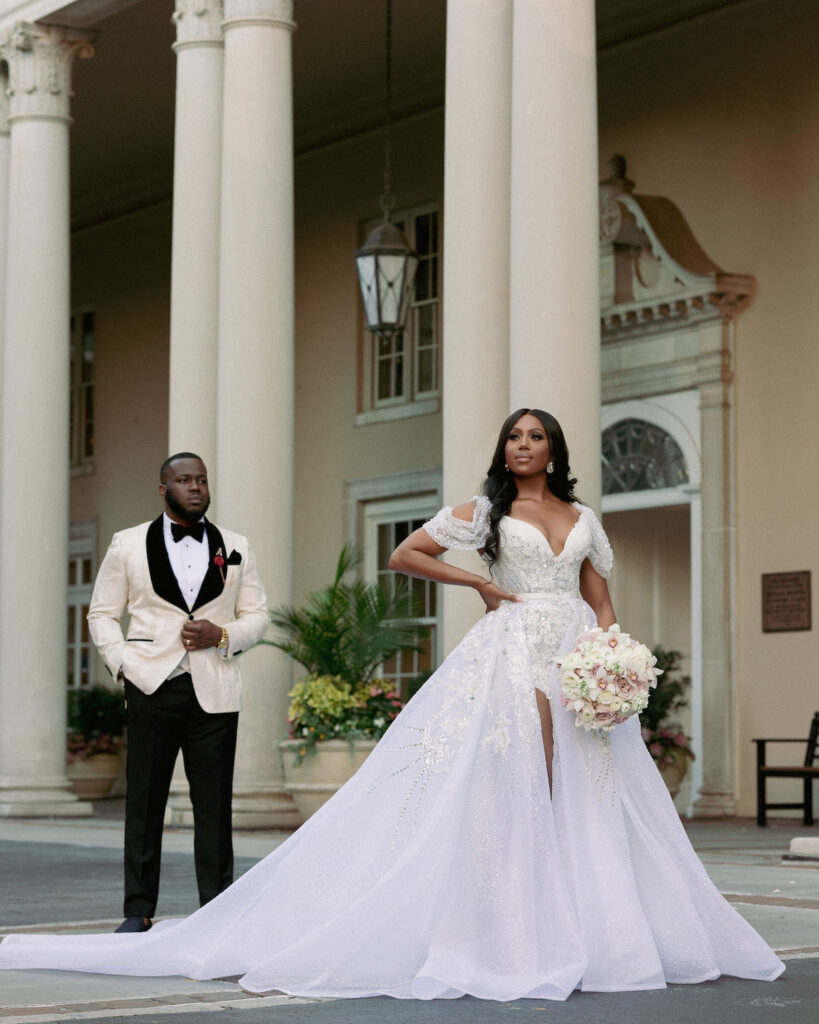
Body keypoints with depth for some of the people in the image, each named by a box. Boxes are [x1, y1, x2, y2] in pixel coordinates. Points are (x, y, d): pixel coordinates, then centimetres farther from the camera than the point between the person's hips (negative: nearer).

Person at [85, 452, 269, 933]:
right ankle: (139, 911, 8)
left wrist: (221, 635, -6)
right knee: (144, 801, 1)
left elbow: (257, 616, 14)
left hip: (215, 690, 1)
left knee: (215, 804, 1)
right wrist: (124, 664, -4)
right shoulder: (128, 545, 9)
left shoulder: (236, 548, 13)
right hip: (152, 687, -1)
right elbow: (103, 613, 10)